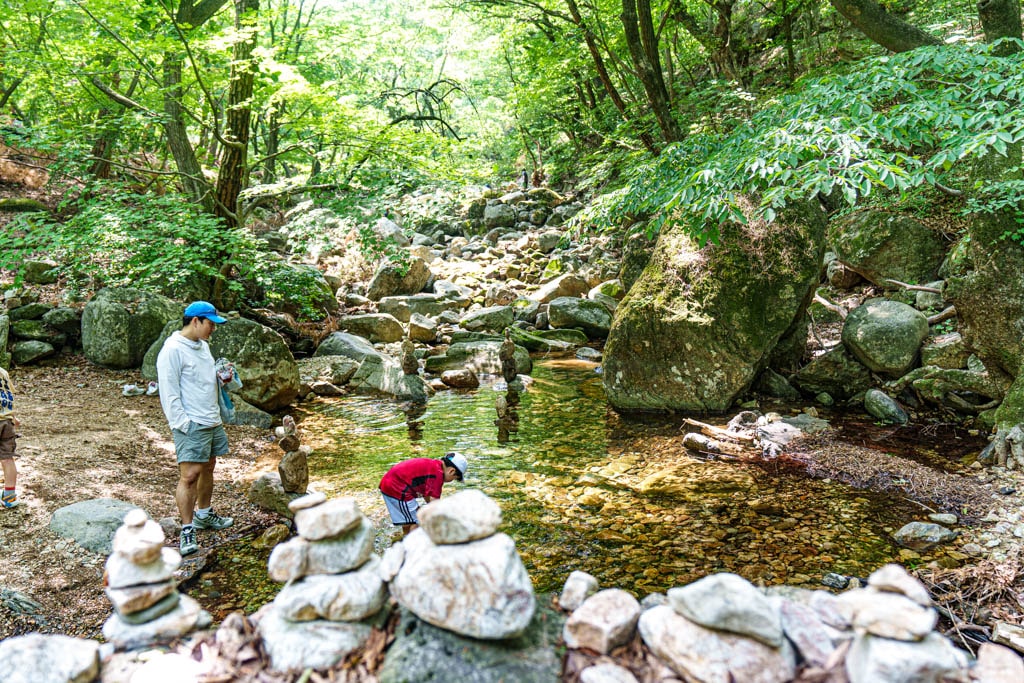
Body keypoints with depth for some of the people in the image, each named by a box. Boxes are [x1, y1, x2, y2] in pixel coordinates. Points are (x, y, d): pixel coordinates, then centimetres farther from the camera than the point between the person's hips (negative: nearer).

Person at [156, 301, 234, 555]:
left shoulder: (203, 345, 13)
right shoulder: (173, 350, -15)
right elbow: (169, 393, -17)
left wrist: (220, 379, 6)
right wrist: (182, 423, -20)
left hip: (212, 420, 9)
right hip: (191, 425, -9)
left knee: (208, 467, 19)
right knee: (189, 475, -10)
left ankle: (204, 514, 36)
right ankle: (187, 530, -2)